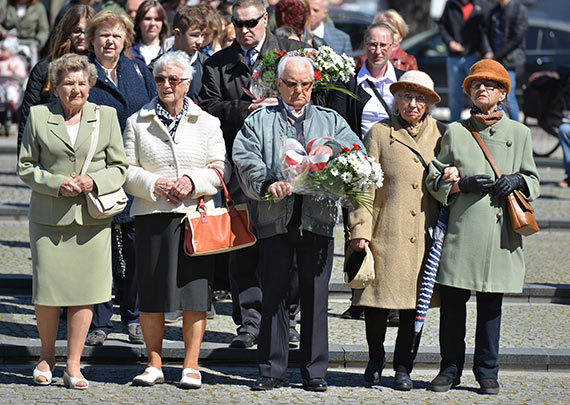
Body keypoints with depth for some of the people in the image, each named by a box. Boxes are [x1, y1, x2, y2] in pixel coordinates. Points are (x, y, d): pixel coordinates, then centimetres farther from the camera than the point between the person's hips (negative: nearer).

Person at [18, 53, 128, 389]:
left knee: (84, 291, 0)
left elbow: (120, 167, 9)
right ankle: (47, 357, 21)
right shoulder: (39, 116, 5)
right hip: (49, 218, -1)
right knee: (47, 289, -2)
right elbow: (27, 167, 5)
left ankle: (73, 366, 9)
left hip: (92, 219, 1)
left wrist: (95, 181, -10)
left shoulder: (106, 116, 8)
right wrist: (57, 184, -11)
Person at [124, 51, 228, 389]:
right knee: (151, 292, 0)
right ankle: (155, 364, 11)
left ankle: (191, 366, 5)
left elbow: (221, 168, 6)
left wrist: (193, 181, -12)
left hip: (197, 213, 0)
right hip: (152, 215, 0)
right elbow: (127, 170, 6)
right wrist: (154, 185, -11)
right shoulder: (138, 123, 9)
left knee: (195, 290, -2)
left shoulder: (207, 123, 10)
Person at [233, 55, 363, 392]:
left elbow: (358, 151, 3)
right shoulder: (259, 121, 12)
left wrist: (333, 147, -17)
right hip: (275, 221, -1)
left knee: (316, 298, 2)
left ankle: (315, 372, 8)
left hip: (318, 221, 1)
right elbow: (246, 161, -3)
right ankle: (272, 371, 8)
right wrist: (268, 184, -21)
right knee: (275, 297, 2)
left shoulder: (331, 120, 17)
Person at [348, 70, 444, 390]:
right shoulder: (380, 134, 2)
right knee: (378, 299, 2)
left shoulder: (440, 134, 9)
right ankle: (375, 361, 22)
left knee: (415, 303, 5)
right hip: (386, 232, -2)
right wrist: (360, 228, -6)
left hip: (425, 235, 2)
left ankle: (404, 367, 16)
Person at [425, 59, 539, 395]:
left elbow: (534, 180, 14)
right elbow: (435, 179, 7)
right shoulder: (455, 132, 9)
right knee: (453, 301, 0)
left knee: (491, 304, 3)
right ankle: (450, 369, 13)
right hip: (462, 228, 0)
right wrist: (464, 183, -10)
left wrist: (516, 180, -7)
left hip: (500, 230, 0)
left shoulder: (519, 133, 11)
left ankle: (487, 371, 14)